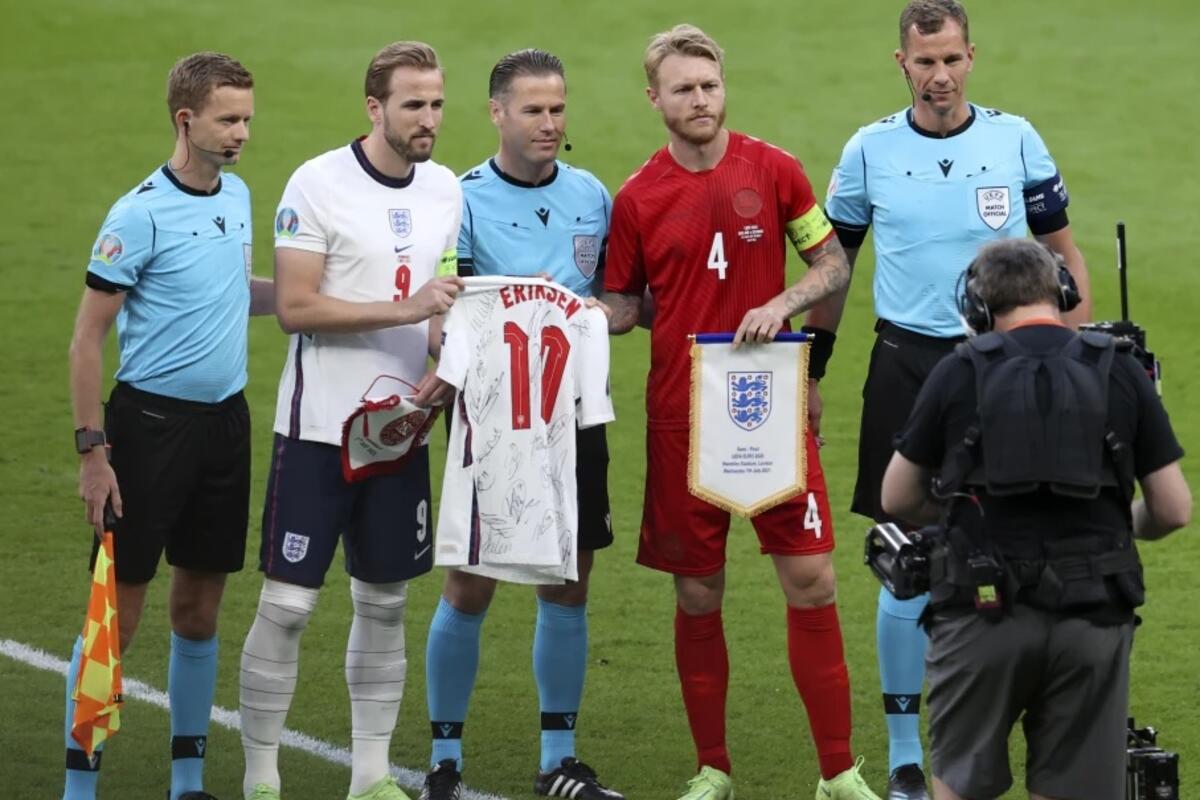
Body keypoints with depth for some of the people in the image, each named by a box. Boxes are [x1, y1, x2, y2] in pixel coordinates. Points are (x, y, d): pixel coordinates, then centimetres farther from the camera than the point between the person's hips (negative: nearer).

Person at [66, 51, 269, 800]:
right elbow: (88, 336, -11)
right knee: (120, 607, -4)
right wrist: (92, 450, -15)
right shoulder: (140, 215, -13)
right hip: (151, 421, -6)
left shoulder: (237, 195, 8)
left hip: (225, 421, 6)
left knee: (200, 606, 11)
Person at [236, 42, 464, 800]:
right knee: (288, 603, -4)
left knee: (385, 602, 10)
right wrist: (406, 310, -21)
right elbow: (296, 308, -16)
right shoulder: (319, 183, -11)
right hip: (319, 427, -6)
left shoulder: (445, 190, 8)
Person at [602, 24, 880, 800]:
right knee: (698, 595, 5)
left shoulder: (773, 170, -1)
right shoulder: (638, 198, 1)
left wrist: (781, 304, -12)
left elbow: (833, 263, 5)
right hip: (681, 415, 1)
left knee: (811, 578, -4)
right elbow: (625, 305, 8)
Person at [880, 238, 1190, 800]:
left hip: (985, 609, -1)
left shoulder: (958, 373, 1)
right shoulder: (1120, 373, 4)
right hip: (1092, 617, 1)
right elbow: (1174, 510, 5)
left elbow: (898, 500, 9)